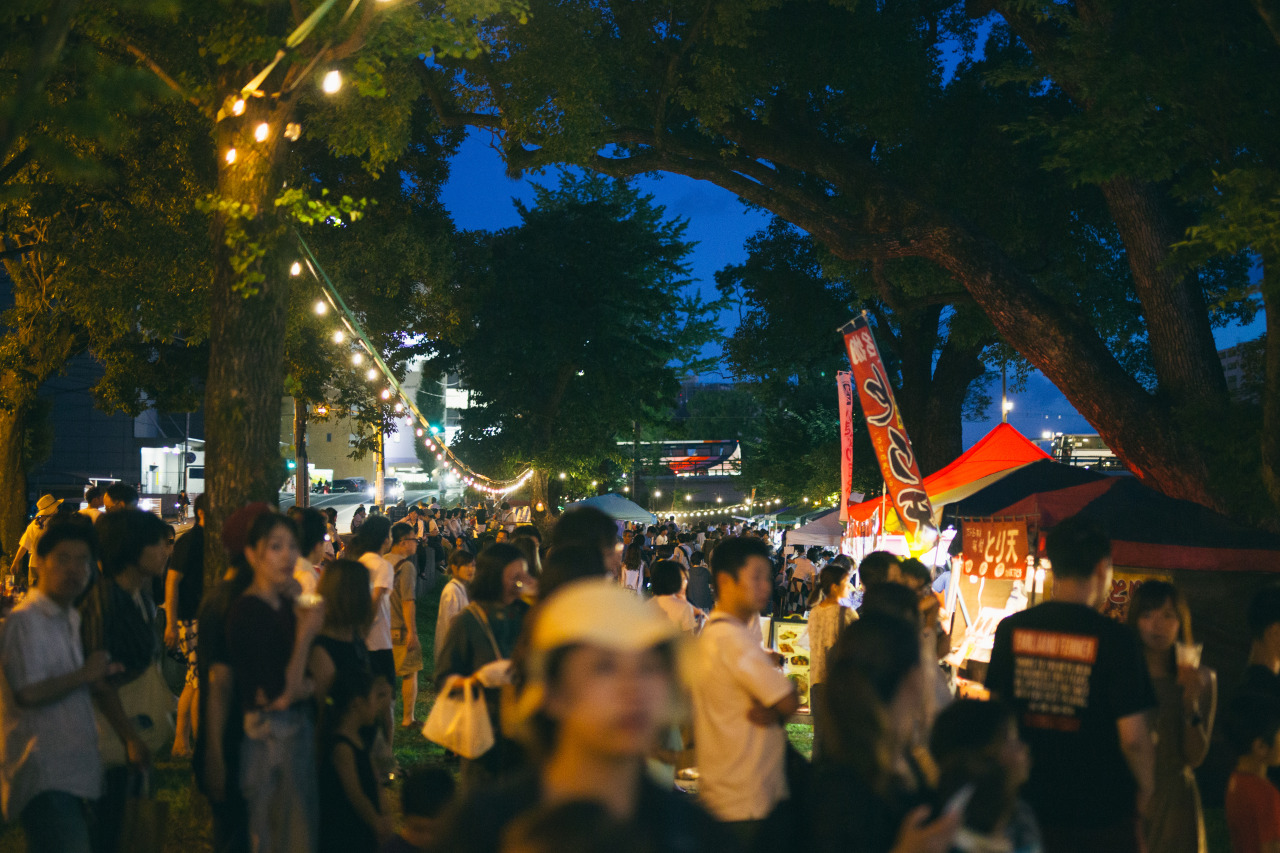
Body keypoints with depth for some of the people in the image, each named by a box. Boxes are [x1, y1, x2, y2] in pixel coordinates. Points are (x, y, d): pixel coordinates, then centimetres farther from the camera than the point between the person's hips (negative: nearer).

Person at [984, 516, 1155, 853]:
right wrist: (1145, 788, 3)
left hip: (1030, 801, 4)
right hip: (1103, 813, -3)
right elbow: (1133, 736, -16)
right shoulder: (1116, 639, -15)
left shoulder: (1010, 630, -2)